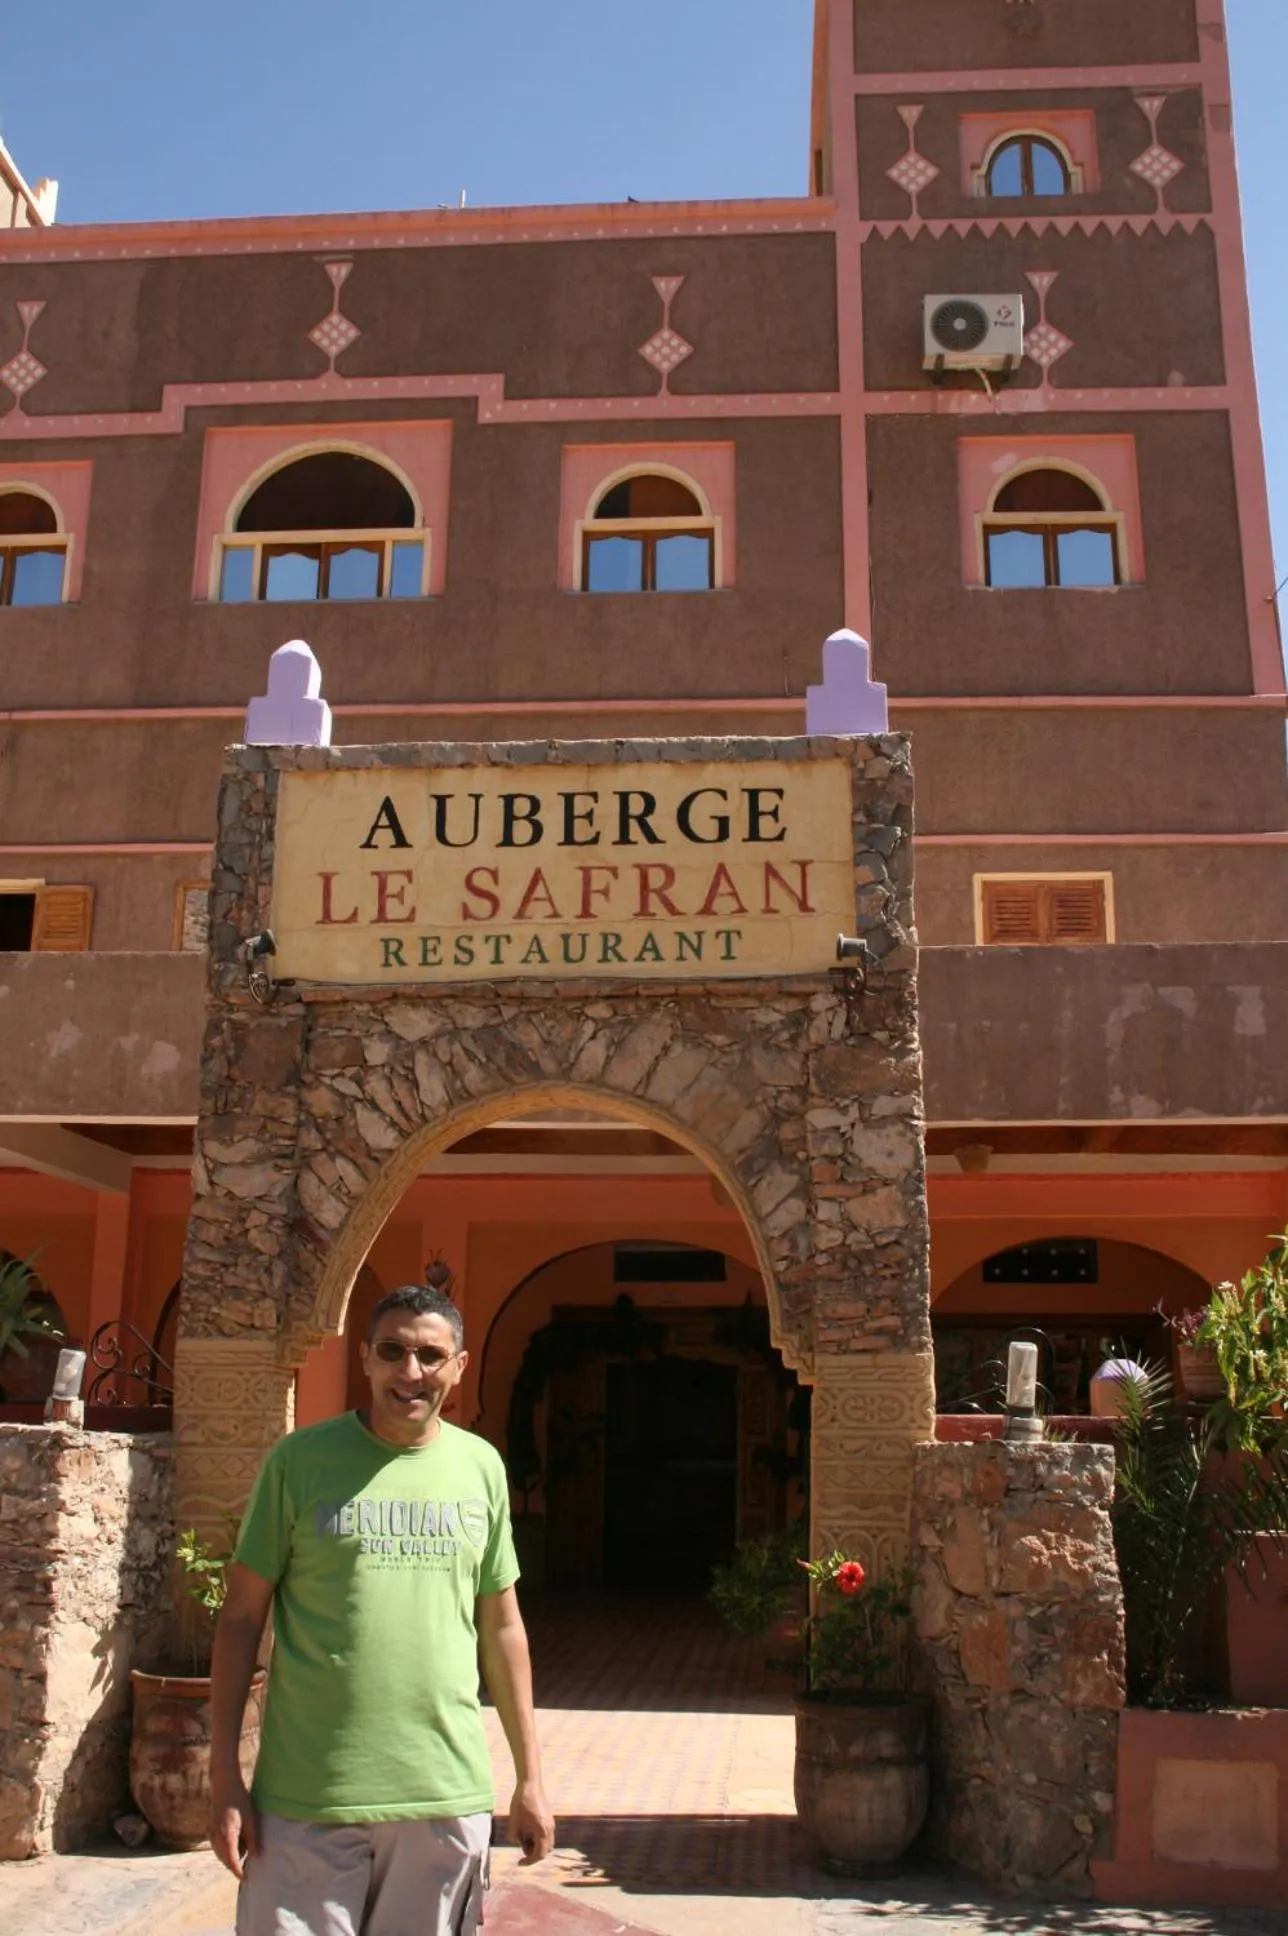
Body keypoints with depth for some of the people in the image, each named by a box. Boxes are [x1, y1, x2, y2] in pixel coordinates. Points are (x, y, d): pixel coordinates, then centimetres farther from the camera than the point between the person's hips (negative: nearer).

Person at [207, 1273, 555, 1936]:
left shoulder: (481, 1466, 5)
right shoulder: (300, 1458, -4)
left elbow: (501, 1626, 11)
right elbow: (241, 1616, -1)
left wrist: (529, 1777, 11)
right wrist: (224, 1776, -5)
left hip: (448, 1795, 3)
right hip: (307, 1799, -2)